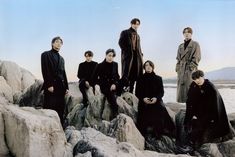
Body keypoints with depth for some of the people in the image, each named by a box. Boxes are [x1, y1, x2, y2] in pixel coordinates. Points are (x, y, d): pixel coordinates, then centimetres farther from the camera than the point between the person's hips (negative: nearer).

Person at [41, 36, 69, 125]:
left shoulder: (61, 58, 24)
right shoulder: (46, 55, 4)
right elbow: (45, 71, -7)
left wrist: (66, 87, 12)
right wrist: (49, 85, -16)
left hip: (61, 87, 6)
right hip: (51, 87, -6)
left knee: (60, 110, 2)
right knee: (49, 109, -7)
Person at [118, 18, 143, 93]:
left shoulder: (137, 35, 26)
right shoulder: (125, 32, 7)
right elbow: (121, 43, -5)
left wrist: (141, 55, 9)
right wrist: (126, 51, -13)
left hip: (137, 57, 6)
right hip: (128, 56, -6)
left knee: (134, 76, 2)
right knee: (126, 74, -13)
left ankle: (130, 92, 5)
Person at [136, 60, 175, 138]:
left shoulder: (158, 78, 10)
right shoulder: (140, 79, 10)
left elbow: (161, 91, 6)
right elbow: (137, 92, 7)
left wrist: (156, 98, -14)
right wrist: (143, 98, -12)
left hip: (156, 103, 0)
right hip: (144, 104, 0)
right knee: (143, 122, -13)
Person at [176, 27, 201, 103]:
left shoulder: (195, 44, 3)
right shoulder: (180, 46, 19)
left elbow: (196, 58, -5)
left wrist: (190, 67, -13)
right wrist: (178, 68, 6)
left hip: (191, 70, -5)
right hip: (181, 70, 5)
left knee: (189, 87, -12)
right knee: (181, 88, 2)